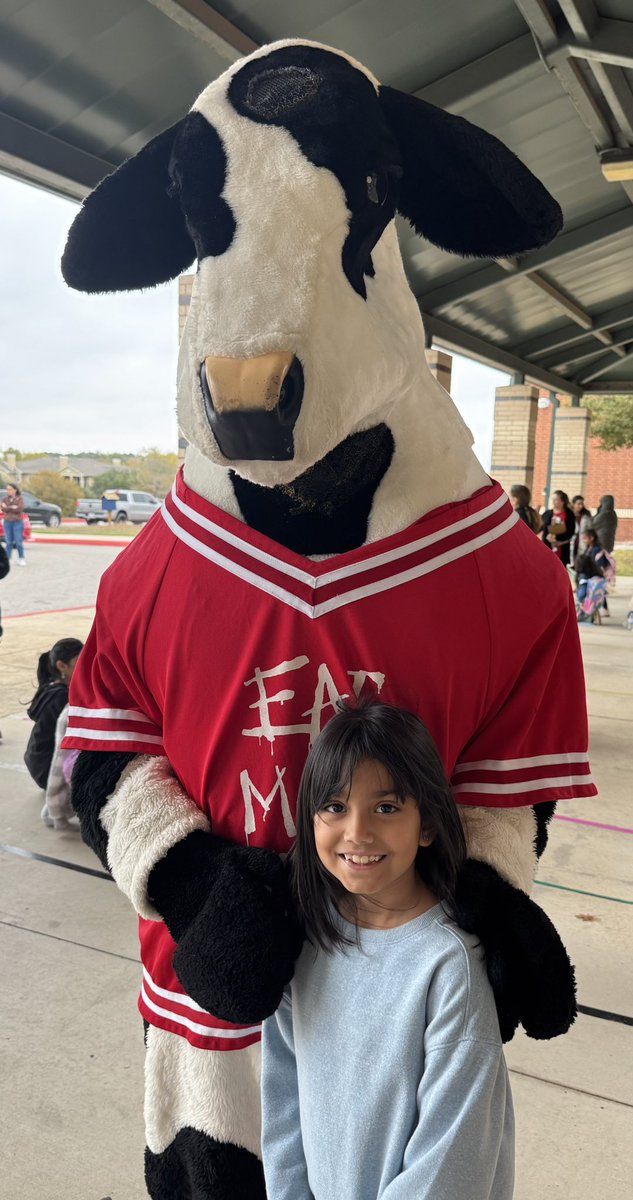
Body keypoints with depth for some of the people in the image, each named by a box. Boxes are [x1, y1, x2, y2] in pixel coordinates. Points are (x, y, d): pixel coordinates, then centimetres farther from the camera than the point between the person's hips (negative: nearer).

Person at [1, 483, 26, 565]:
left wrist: (8, 507, -11)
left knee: (19, 542, -4)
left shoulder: (20, 499, -1)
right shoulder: (5, 499, 8)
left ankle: (21, 559, 6)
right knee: (9, 542, 1)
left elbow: (20, 509, -16)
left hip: (18, 522, -3)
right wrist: (13, 507, -16)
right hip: (7, 523, 3)